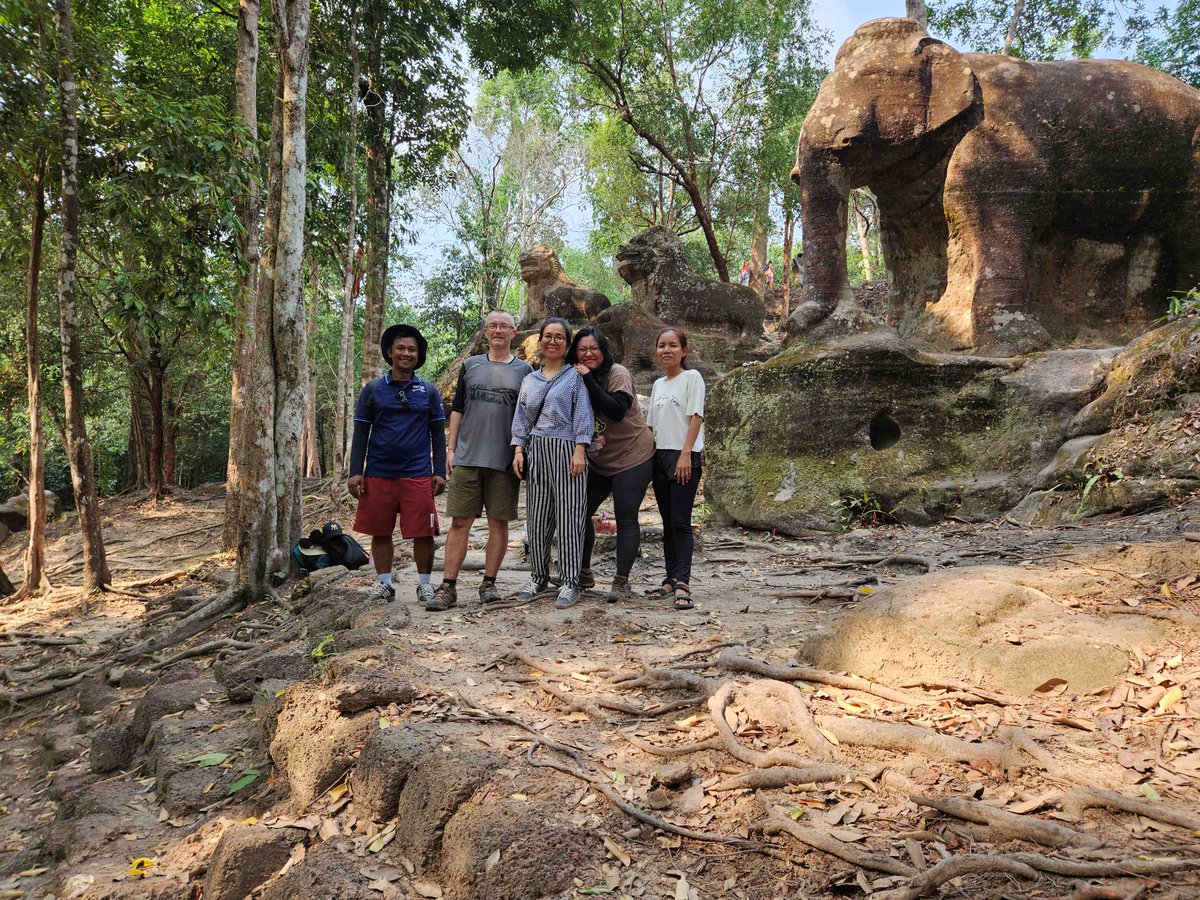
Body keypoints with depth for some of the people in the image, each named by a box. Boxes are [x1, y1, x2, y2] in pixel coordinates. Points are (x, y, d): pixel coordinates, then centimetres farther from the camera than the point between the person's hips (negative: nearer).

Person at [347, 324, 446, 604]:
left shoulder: (428, 391, 8)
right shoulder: (373, 389, 6)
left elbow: (438, 434, 9)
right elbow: (361, 432, 7)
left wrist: (439, 472, 1)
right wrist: (355, 472, 0)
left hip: (418, 475, -1)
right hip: (378, 474, 1)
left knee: (423, 533, -1)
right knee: (380, 531, 7)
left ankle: (424, 584, 15)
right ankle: (385, 584, 21)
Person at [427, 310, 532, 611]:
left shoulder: (524, 370, 8)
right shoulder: (470, 365, 12)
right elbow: (457, 409, 13)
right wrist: (451, 448, 5)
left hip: (505, 461, -1)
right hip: (467, 458, 1)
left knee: (498, 523, 4)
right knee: (459, 522, 0)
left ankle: (489, 583, 15)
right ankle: (448, 587, 4)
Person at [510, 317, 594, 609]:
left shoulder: (575, 376, 2)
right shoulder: (530, 380, 17)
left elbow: (583, 415, -5)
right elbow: (521, 418, 16)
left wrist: (579, 452, -13)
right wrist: (518, 450, 4)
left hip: (566, 451, -5)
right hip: (536, 451, 5)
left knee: (568, 517, -4)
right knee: (536, 517, 7)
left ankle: (571, 582, 2)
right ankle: (539, 577, 20)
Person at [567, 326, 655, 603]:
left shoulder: (617, 374, -14)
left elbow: (617, 411, -29)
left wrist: (589, 380, -28)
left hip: (632, 456, -7)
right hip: (598, 460, 7)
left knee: (626, 518, -5)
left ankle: (621, 581, 3)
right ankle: (583, 573, 22)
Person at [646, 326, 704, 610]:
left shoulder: (692, 377, -2)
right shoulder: (658, 384, 17)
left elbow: (695, 417, -10)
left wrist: (686, 454, -18)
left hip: (684, 457, -7)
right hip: (659, 456, 7)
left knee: (680, 521, -12)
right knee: (668, 522, 8)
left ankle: (682, 583, -13)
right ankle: (671, 579, 13)